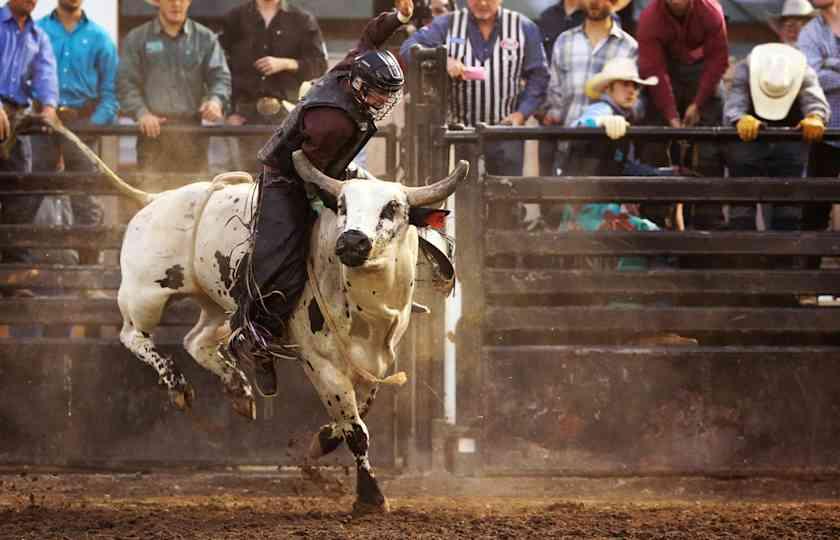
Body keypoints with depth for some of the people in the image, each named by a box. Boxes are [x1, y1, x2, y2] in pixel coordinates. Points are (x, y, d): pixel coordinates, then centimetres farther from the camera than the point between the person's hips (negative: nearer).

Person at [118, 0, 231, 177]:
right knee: (151, 187, -9)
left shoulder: (205, 38, 13)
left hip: (192, 131, 1)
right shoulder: (137, 39, 10)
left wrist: (216, 100, -17)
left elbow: (220, 77, 6)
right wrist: (141, 112, -13)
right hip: (153, 131, -1)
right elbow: (126, 83, 4)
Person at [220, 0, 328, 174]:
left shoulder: (303, 21, 11)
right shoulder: (235, 19, 12)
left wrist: (285, 64, -9)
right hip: (247, 112, 1)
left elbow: (319, 66, 6)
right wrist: (229, 111, 0)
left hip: (285, 112, -1)